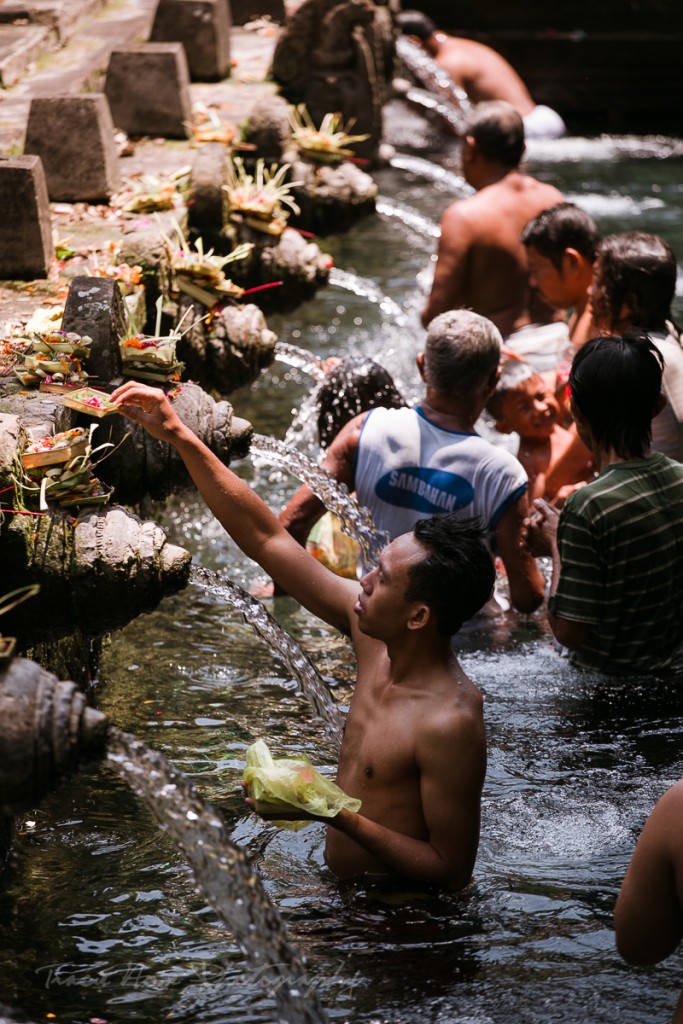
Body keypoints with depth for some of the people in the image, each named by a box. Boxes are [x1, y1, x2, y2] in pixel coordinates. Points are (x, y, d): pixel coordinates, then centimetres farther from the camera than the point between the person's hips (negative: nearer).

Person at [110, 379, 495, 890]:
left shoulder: (451, 723, -28)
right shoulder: (376, 635, -5)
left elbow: (451, 871, -22)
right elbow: (266, 538, 1)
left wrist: (335, 813, -29)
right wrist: (179, 435, -2)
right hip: (342, 897, 8)